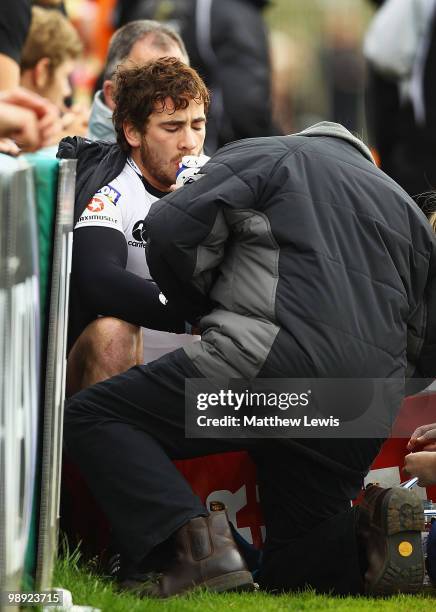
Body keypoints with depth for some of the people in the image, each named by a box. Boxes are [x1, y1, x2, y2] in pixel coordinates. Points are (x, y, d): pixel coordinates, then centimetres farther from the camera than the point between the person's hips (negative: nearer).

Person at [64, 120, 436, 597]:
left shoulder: (264, 154, 15)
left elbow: (170, 230, 1)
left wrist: (206, 312, 19)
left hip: (276, 358, -6)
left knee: (91, 417, 2)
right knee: (291, 572, 20)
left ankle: (189, 545, -20)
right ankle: (369, 536, -11)